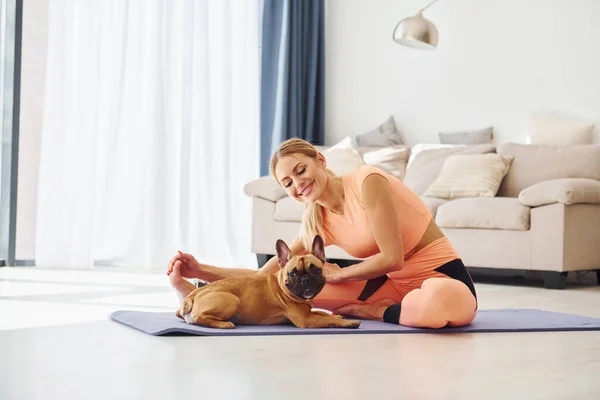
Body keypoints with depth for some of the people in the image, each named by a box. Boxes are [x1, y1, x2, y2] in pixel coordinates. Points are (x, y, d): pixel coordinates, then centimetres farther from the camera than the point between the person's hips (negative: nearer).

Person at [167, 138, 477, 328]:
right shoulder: (317, 222, 2)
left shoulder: (368, 182, -18)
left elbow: (392, 258, -19)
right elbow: (266, 275, -1)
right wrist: (201, 270, -10)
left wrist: (335, 274, -9)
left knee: (445, 303, -44)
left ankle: (378, 313, -17)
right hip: (394, 283, 5)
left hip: (442, 276, -5)